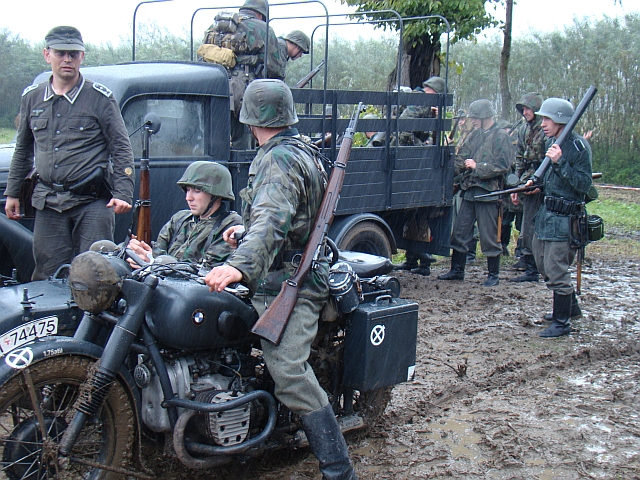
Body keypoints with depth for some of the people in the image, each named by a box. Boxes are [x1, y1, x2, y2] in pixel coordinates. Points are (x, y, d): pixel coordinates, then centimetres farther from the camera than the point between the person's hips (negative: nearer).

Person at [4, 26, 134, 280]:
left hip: (92, 202, -4)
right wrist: (12, 192, 21)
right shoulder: (31, 97, 12)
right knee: (48, 275, 5)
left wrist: (123, 193, -11)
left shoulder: (100, 98, 0)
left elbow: (121, 148, -1)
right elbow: (22, 149, 22)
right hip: (48, 202, 4)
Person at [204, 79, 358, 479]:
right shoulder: (304, 151, 17)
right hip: (304, 273, 11)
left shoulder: (278, 160, -16)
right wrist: (247, 231, 38)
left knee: (291, 376, -19)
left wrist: (240, 265, -50)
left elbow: (272, 221, -36)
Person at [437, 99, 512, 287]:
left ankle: (493, 275, 11)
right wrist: (455, 167, -4)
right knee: (460, 232, 11)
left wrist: (478, 167, -16)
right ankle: (457, 270, 22)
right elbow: (461, 158, 15)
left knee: (489, 236, 0)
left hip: (488, 192, -7)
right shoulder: (474, 135, 15)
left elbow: (502, 166, -13)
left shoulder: (501, 137, -6)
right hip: (469, 190, 7)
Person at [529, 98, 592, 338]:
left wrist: (560, 162, -28)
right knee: (544, 264, 19)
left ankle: (562, 323, 6)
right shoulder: (551, 141, 9)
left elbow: (584, 184, -21)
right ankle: (570, 307, 36)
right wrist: (535, 181, 5)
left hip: (562, 217, -9)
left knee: (556, 269, -6)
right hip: (546, 210, 9)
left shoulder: (578, 147, -16)